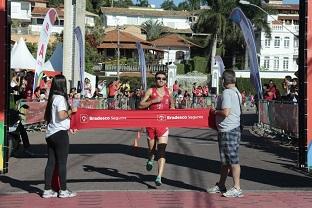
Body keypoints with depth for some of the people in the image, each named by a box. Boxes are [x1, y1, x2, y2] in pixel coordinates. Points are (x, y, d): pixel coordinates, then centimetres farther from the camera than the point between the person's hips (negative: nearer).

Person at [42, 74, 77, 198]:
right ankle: (63, 190, 5)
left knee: (51, 162, 9)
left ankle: (47, 190, 12)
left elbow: (46, 117, 19)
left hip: (50, 133, 8)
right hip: (60, 133, -8)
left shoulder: (52, 98, 13)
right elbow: (62, 115, -25)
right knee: (62, 162, -1)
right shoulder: (60, 98, -13)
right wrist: (71, 110, -8)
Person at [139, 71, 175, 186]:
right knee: (151, 148, 13)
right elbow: (140, 105, -5)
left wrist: (171, 109, 2)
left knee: (162, 151, -11)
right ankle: (150, 160, 50)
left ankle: (159, 177, -15)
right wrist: (153, 101, -16)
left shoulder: (169, 92, 8)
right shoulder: (150, 91, 1)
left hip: (163, 124, 0)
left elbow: (172, 105, 25)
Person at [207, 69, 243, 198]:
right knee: (225, 160, 17)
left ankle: (237, 188, 0)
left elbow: (226, 112, -26)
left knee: (233, 160, -5)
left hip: (228, 131, -10)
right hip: (233, 128, 10)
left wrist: (215, 112, -8)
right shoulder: (237, 92, 14)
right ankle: (221, 186, 26)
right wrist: (218, 111, 18)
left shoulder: (226, 93, -17)